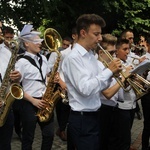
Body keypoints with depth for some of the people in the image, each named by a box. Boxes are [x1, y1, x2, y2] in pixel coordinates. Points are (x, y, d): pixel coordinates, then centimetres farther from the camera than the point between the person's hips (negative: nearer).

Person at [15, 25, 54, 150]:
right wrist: (33, 101, -17)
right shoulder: (22, 62, -12)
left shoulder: (43, 58, 8)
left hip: (45, 101, 6)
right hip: (29, 104, -6)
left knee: (49, 135, 10)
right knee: (28, 138, 7)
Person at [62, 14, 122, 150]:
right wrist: (109, 70, -20)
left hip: (95, 116, 9)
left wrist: (111, 73, -5)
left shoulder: (91, 56, 10)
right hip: (82, 119, -9)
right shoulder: (73, 58, -17)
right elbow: (85, 89, -28)